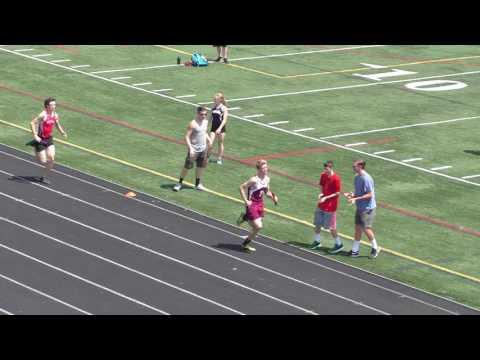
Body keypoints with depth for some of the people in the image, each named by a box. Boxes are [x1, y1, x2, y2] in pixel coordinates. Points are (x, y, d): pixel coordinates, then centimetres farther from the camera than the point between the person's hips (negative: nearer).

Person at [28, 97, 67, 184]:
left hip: (49, 139, 6)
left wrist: (62, 132, 2)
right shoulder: (43, 115, -21)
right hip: (41, 140, -6)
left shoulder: (55, 115, 0)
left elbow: (57, 124, 18)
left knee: (51, 158, -12)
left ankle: (44, 177, 6)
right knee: (43, 161, -2)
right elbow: (32, 123, -22)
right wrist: (35, 135, -27)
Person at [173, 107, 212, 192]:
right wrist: (190, 148, -27)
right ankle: (180, 183, 14)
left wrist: (208, 140, 6)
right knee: (187, 166, -1)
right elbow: (187, 137, -20)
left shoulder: (206, 122, 4)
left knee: (201, 166, 13)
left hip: (203, 148, 7)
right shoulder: (193, 124, -19)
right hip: (194, 149, -7)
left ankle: (198, 184, 27)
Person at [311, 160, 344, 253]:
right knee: (317, 224, 15)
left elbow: (337, 193, -14)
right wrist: (321, 193, -4)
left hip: (330, 206, -7)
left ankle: (339, 244, 13)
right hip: (321, 205, 7)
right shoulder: (323, 175, 2)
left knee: (331, 227, -2)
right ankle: (317, 241, 32)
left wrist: (326, 198, -20)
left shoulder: (336, 179, -19)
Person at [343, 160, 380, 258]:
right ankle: (355, 250, 20)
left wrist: (356, 198, -23)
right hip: (360, 207, 9)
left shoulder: (366, 179, -21)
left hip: (367, 208, -9)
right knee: (358, 228, 12)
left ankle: (375, 248, 13)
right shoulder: (357, 177, 7)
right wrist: (351, 195, -1)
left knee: (366, 228, -5)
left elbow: (370, 195, -21)